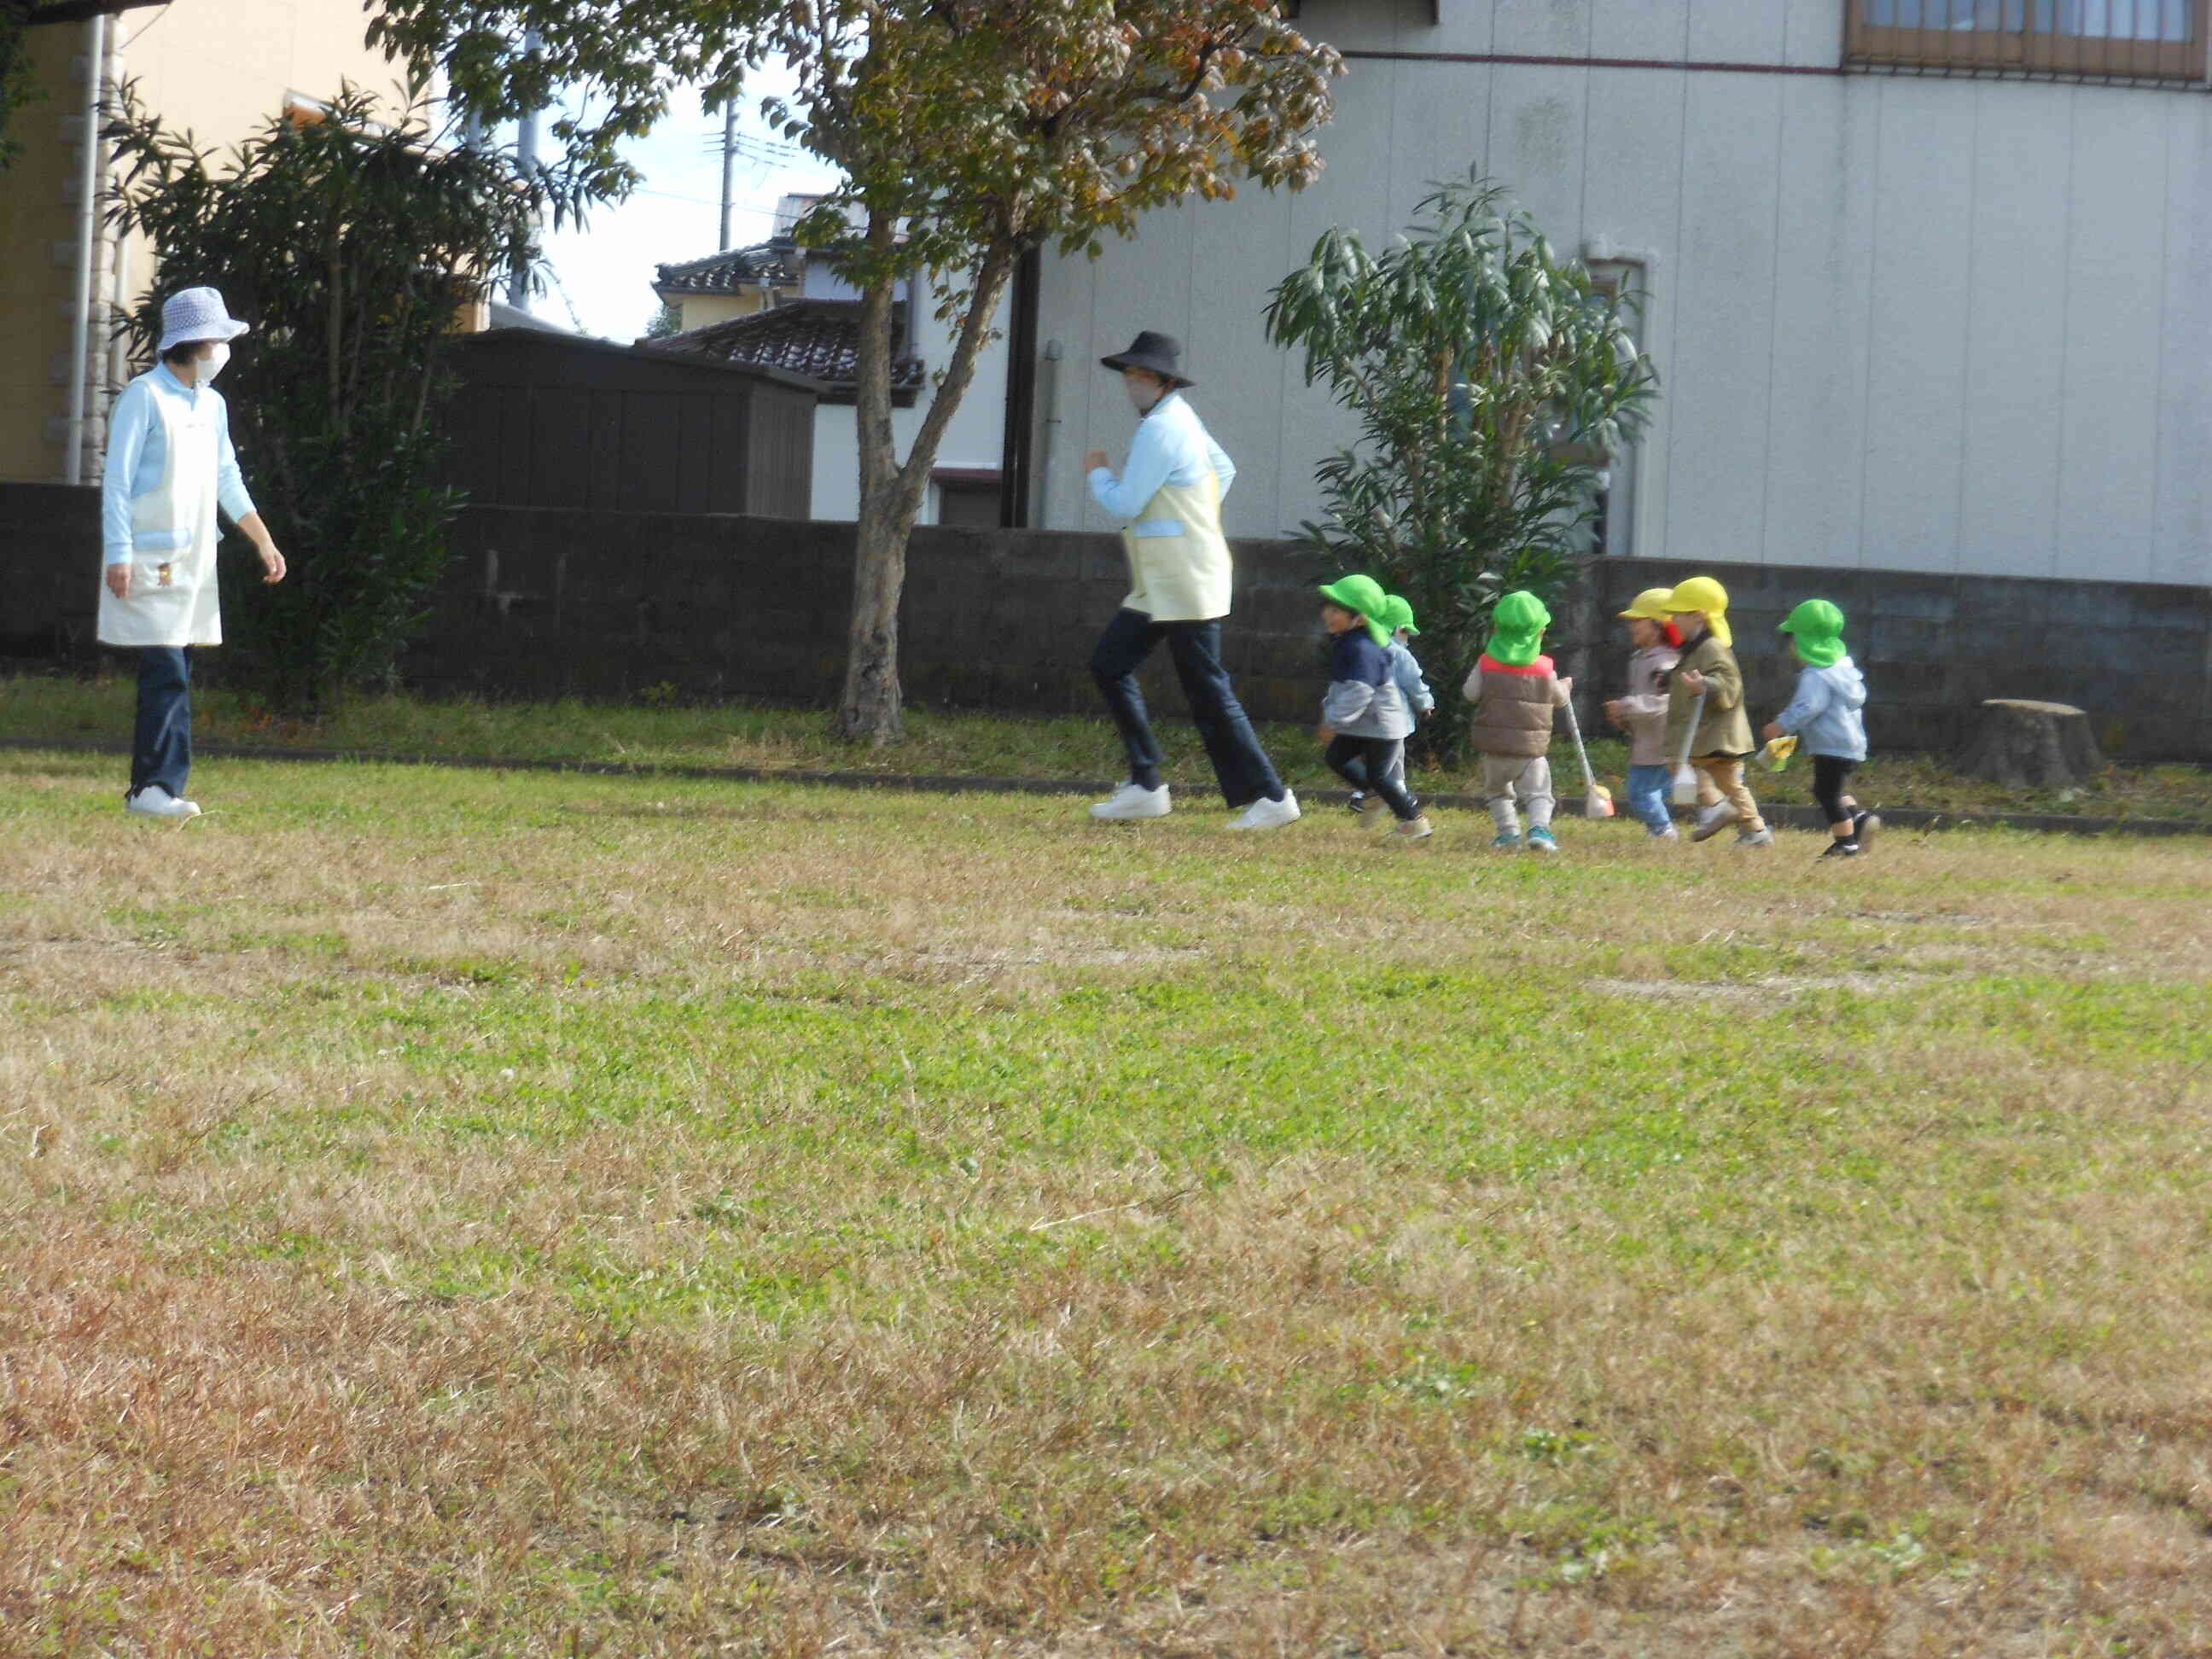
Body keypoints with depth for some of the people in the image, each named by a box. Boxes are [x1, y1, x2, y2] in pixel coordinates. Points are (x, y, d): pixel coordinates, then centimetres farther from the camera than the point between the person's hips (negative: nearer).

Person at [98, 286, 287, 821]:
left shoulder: (212, 405, 15)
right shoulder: (144, 396, -8)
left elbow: (228, 479, 24)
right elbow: (117, 481, -10)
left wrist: (265, 542, 20)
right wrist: (118, 556, -17)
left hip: (194, 563, 8)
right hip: (149, 561, -8)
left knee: (175, 676, 5)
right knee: (166, 672, -14)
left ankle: (159, 789, 7)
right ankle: (153, 786, -13)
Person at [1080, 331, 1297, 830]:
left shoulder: (1160, 429, -16)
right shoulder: (1182, 418, 15)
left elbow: (1125, 505, -18)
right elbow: (1224, 469, 29)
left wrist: (1098, 473, 1)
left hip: (1183, 582, -11)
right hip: (1159, 583, 11)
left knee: (1207, 691, -8)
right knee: (1111, 663, 9)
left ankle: (1270, 797, -4)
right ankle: (1145, 786, 7)